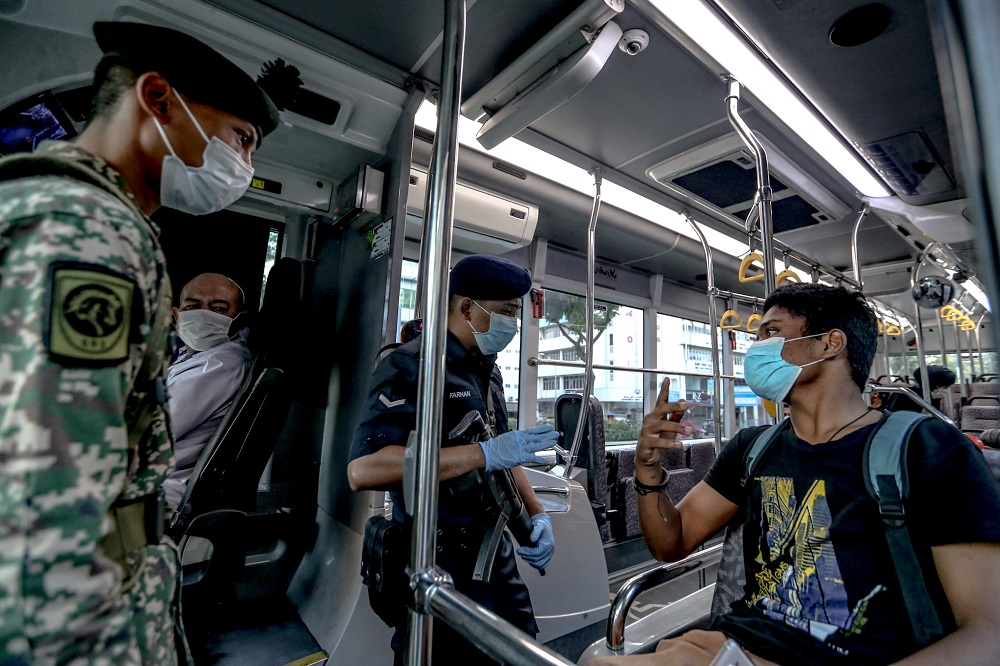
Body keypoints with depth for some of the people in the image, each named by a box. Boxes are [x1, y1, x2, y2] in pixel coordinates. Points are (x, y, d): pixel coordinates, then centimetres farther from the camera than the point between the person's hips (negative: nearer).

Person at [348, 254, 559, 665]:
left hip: (497, 557, 8)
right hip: (442, 565, -8)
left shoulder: (488, 371, 10)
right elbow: (363, 469, -30)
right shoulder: (411, 366, -18)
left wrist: (536, 515, 3)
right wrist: (485, 453, -31)